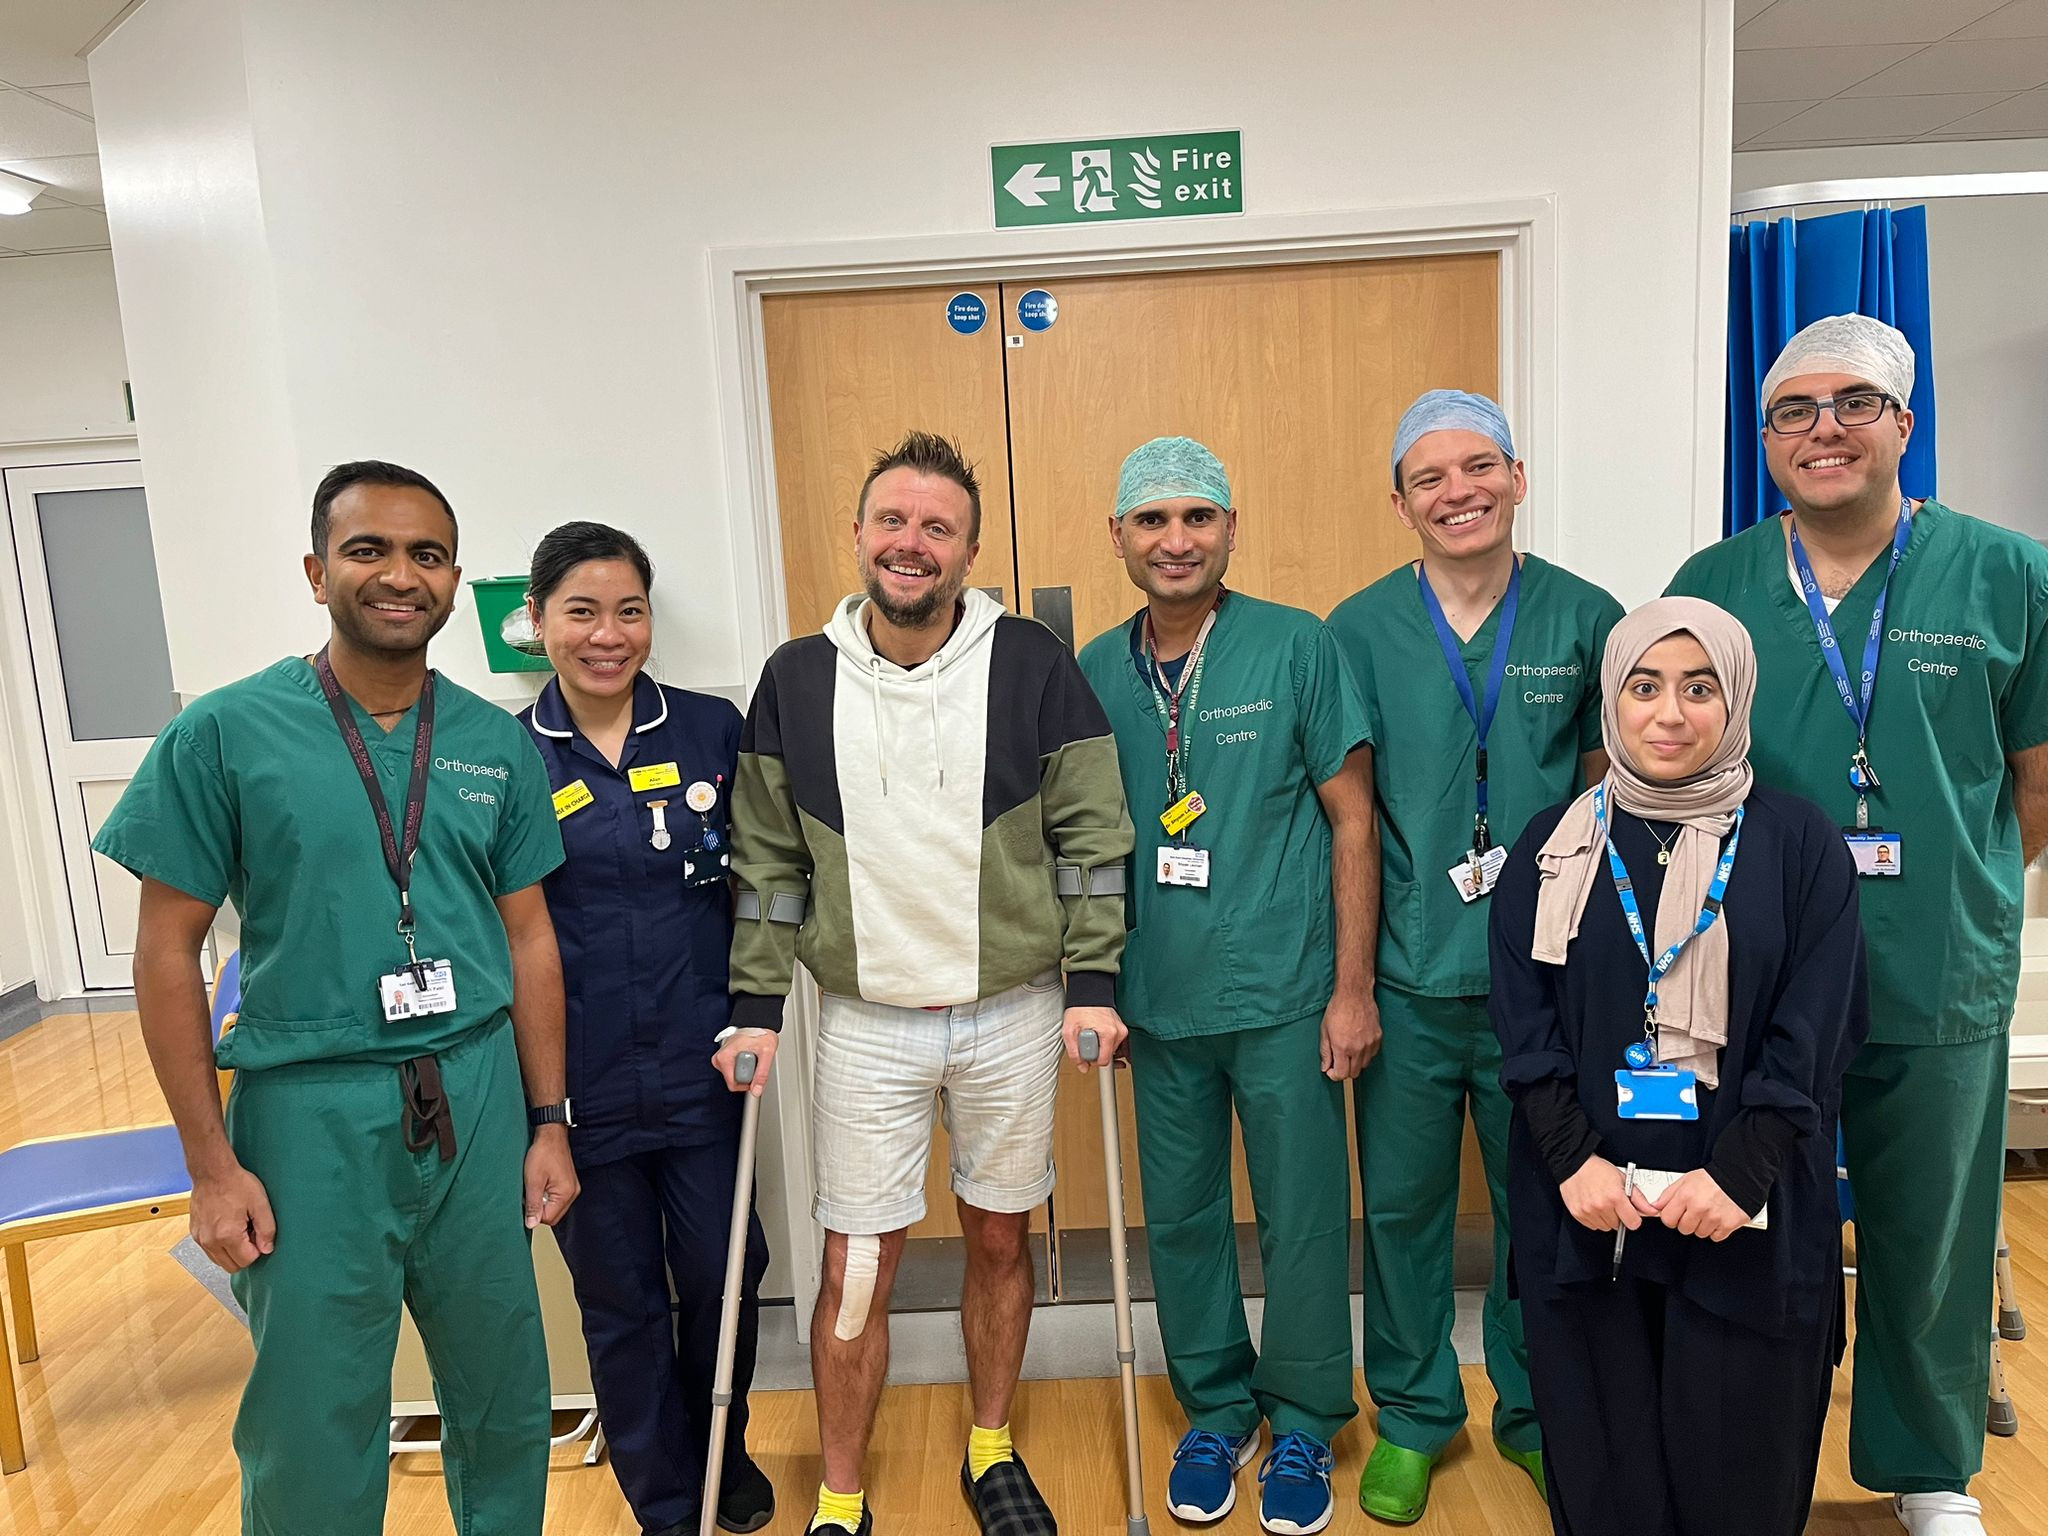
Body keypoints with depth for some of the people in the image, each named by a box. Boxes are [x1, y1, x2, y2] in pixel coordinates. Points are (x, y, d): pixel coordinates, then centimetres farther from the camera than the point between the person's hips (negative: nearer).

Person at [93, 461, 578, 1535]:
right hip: (312, 1113, -3)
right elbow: (169, 952, -3)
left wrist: (549, 1122, 7)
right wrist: (212, 1163, -5)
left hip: (477, 1099, 3)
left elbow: (529, 937, 7)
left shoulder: (496, 744, 2)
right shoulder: (224, 734, -7)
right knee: (315, 1419, 11)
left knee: (504, 1394, 16)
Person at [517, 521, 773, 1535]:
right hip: (582, 1087, 0)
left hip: (701, 1069, 1)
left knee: (722, 1276, 14)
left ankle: (726, 1455, 43)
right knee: (620, 1301, 14)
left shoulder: (711, 730, -2)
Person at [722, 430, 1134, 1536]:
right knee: (855, 1270, 7)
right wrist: (757, 1005, 2)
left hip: (1015, 1012, 0)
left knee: (999, 1239, 16)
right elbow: (769, 857, 4)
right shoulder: (797, 678, -1)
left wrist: (1094, 985, -7)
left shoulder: (1032, 663, -6)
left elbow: (1092, 834, -3)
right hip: (866, 1021, 1)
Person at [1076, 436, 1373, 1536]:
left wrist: (1352, 987, -7)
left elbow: (1351, 820, -5)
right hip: (1158, 1000, 3)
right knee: (1180, 1219, 15)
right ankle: (1215, 1412, 37)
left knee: (1302, 1221, 9)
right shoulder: (1095, 671, 2)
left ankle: (1302, 1425, 32)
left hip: (1283, 996, -3)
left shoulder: (1297, 647, -7)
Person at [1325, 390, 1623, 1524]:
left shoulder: (1585, 618, -1)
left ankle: (1533, 1413, 37)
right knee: (1403, 1204, 12)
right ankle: (1412, 1414, 34)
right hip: (1408, 975, 0)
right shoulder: (1359, 631, -2)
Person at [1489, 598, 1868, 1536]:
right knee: (1603, 1456, 9)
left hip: (1749, 1213, -1)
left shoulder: (1800, 846, 0)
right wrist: (1573, 1159, -11)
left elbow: (1813, 1036, -4)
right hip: (1584, 1207, 1)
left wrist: (1739, 1174, -14)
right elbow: (1524, 1025, 1)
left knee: (1737, 1459, 8)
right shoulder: (1552, 850, 4)